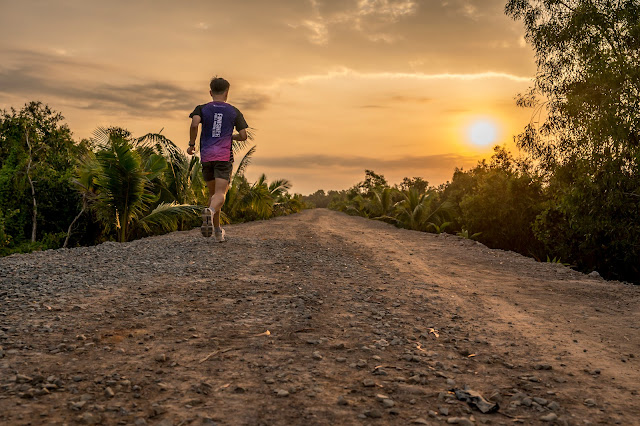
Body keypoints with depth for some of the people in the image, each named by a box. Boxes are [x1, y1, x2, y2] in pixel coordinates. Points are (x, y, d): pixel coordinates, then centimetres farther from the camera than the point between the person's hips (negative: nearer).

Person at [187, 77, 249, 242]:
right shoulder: (234, 111, 7)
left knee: (213, 193, 15)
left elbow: (194, 124, -13)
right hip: (224, 156, -2)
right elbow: (243, 136, 3)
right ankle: (210, 211, -45)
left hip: (206, 156, 2)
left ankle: (217, 231, 18)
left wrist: (191, 144, 0)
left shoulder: (202, 109, 7)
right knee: (220, 193, -12)